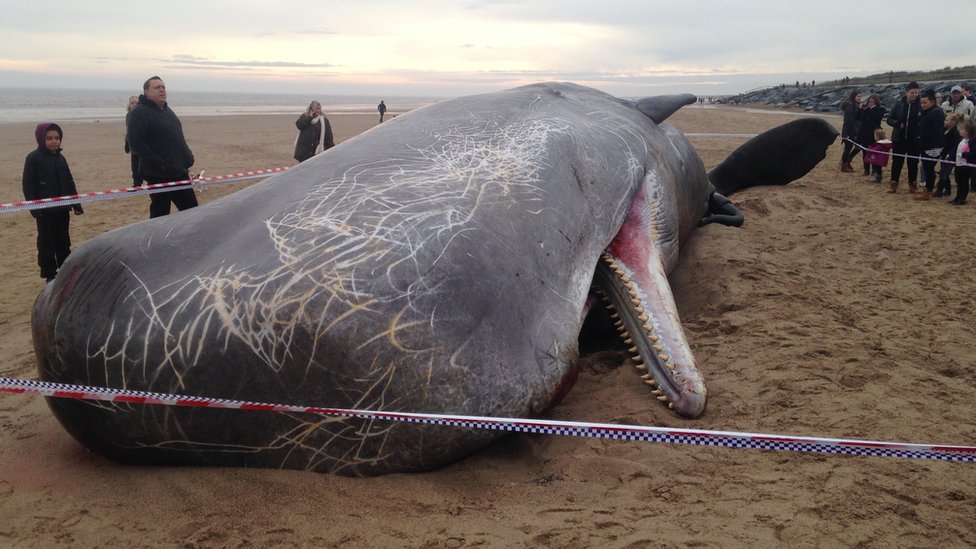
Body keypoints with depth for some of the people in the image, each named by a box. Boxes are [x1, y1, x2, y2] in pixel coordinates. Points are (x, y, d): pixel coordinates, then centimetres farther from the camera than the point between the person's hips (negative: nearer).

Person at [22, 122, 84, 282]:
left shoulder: (60, 158, 9)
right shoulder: (33, 158, -7)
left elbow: (69, 182, 14)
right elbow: (28, 184, -9)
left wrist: (76, 204, 11)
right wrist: (34, 207, -16)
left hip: (62, 208, 5)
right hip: (45, 209, -5)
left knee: (63, 241, 13)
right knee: (46, 243, 2)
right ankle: (49, 275, 9)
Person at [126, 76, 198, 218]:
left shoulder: (167, 110, 17)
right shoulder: (139, 113, -10)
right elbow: (135, 143, -19)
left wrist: (187, 159, 13)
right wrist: (160, 164, -23)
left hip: (179, 172, 8)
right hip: (159, 175, -8)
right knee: (160, 215, 0)